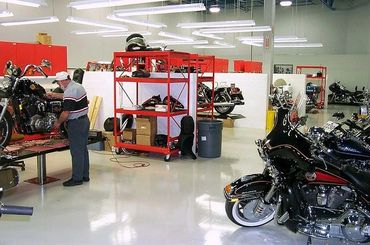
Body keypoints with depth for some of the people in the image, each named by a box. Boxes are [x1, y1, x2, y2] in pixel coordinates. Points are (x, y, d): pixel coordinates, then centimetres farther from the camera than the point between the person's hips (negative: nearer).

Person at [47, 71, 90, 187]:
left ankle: (77, 178, 3)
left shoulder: (70, 92, -19)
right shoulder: (78, 86, 10)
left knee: (76, 152, -3)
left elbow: (66, 113, -20)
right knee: (83, 149, 14)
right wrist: (53, 95, 29)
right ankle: (85, 175, 21)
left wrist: (58, 122, -4)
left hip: (76, 124, -10)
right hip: (85, 120, 10)